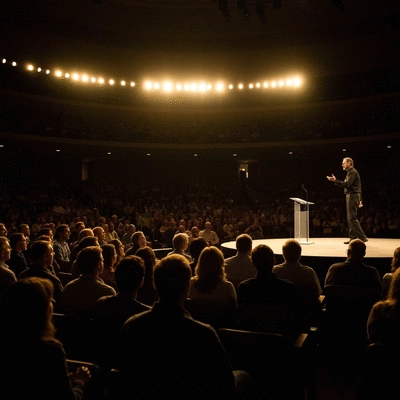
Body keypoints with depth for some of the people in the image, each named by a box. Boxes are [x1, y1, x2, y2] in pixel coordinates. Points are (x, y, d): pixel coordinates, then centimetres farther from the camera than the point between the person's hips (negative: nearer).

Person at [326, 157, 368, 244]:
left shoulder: (352, 172, -11)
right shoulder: (350, 172, 21)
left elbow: (347, 184, -23)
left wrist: (336, 181, -23)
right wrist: (360, 200, 22)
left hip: (352, 196, -10)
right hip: (351, 196, 10)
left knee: (352, 218, -11)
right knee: (350, 218, 11)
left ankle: (362, 237, -10)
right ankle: (353, 238, 14)